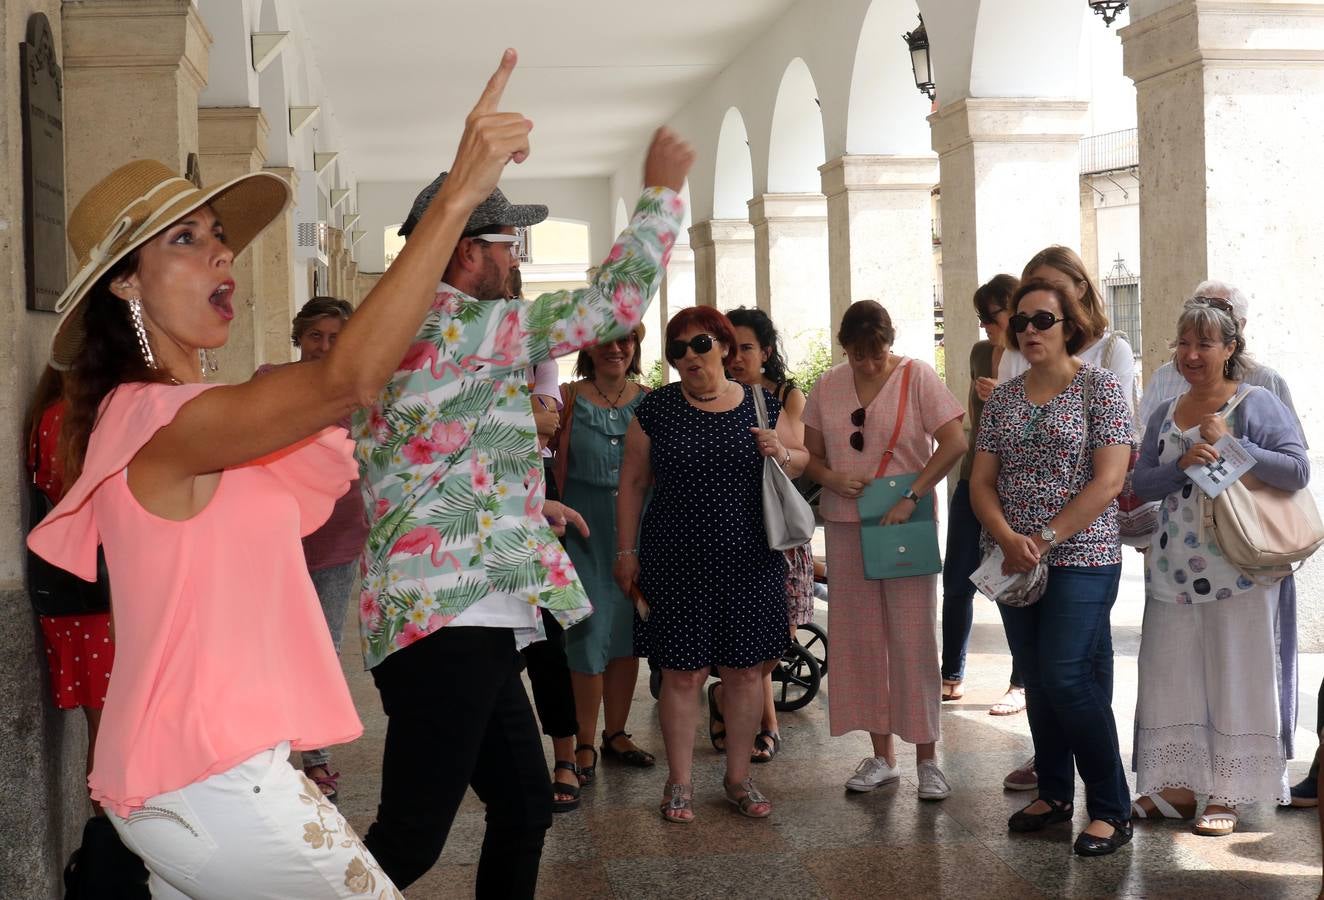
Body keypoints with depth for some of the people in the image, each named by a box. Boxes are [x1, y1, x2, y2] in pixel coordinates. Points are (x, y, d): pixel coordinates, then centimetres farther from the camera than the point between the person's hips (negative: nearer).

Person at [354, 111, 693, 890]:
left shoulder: (401, 335, 18)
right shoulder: (469, 329, -11)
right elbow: (619, 299, -9)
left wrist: (530, 500, 25)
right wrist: (662, 189, 3)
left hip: (470, 624, 10)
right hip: (449, 622, -10)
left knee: (526, 806, 15)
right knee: (409, 842, -9)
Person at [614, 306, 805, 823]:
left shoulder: (761, 406, 6)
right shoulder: (656, 410, 2)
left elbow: (799, 464, 16)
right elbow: (632, 483, 5)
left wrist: (780, 453, -7)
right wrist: (626, 551, 3)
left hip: (750, 562, 2)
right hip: (677, 563, -2)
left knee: (745, 671, 7)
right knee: (682, 673, 0)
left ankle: (738, 777, 21)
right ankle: (680, 782, 13)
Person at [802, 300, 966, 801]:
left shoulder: (916, 376, -5)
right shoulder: (828, 386, 6)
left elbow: (955, 442, -12)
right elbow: (810, 455, 12)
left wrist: (911, 497, -19)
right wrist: (831, 478, -10)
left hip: (906, 523, -4)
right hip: (845, 526, 4)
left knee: (914, 641, -3)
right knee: (860, 640, 6)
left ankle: (926, 759, 5)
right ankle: (881, 756, 16)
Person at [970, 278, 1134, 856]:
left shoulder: (1099, 387, -5)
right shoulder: (1002, 398, 10)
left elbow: (1108, 481, -12)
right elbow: (981, 481, 7)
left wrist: (1046, 539, -16)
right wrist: (1007, 538, -12)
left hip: (1081, 558, -5)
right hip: (1014, 560, 5)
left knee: (1066, 678, -11)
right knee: (1036, 680, 10)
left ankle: (1111, 811, 1)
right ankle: (1054, 793, 25)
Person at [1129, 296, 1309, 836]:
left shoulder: (1258, 405, -3)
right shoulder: (1165, 415, 12)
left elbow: (1297, 471, -11)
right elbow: (1140, 484, 7)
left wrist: (1231, 444, -17)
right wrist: (1182, 464, -11)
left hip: (1238, 570, -5)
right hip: (1174, 570, 5)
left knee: (1235, 678, 1)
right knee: (1170, 674, 7)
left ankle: (1226, 796, 10)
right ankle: (1177, 786, 18)